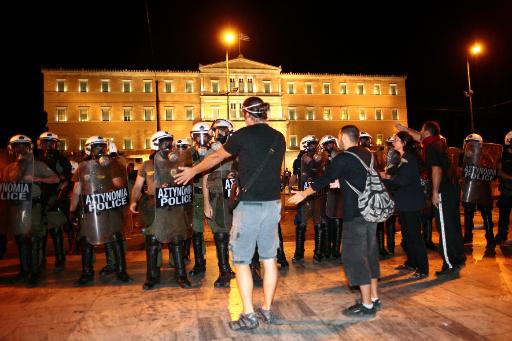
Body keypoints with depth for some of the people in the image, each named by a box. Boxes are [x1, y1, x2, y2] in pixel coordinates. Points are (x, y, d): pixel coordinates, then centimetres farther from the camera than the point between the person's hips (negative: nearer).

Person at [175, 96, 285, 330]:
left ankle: (249, 315, 8)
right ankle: (267, 309, 23)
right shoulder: (279, 138, 7)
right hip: (273, 204, 6)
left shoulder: (243, 135, -7)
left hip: (249, 205, -5)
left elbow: (216, 157, 5)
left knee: (241, 260, 5)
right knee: (269, 258, 13)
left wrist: (193, 171, 20)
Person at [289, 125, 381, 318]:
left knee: (354, 256, -2)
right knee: (370, 253, 16)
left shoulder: (343, 158, -12)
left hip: (355, 213, -8)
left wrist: (303, 194, 5)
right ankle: (374, 298, 25)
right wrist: (341, 183, 24)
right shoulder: (368, 155, 10)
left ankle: (367, 305, 2)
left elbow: (324, 180, -7)